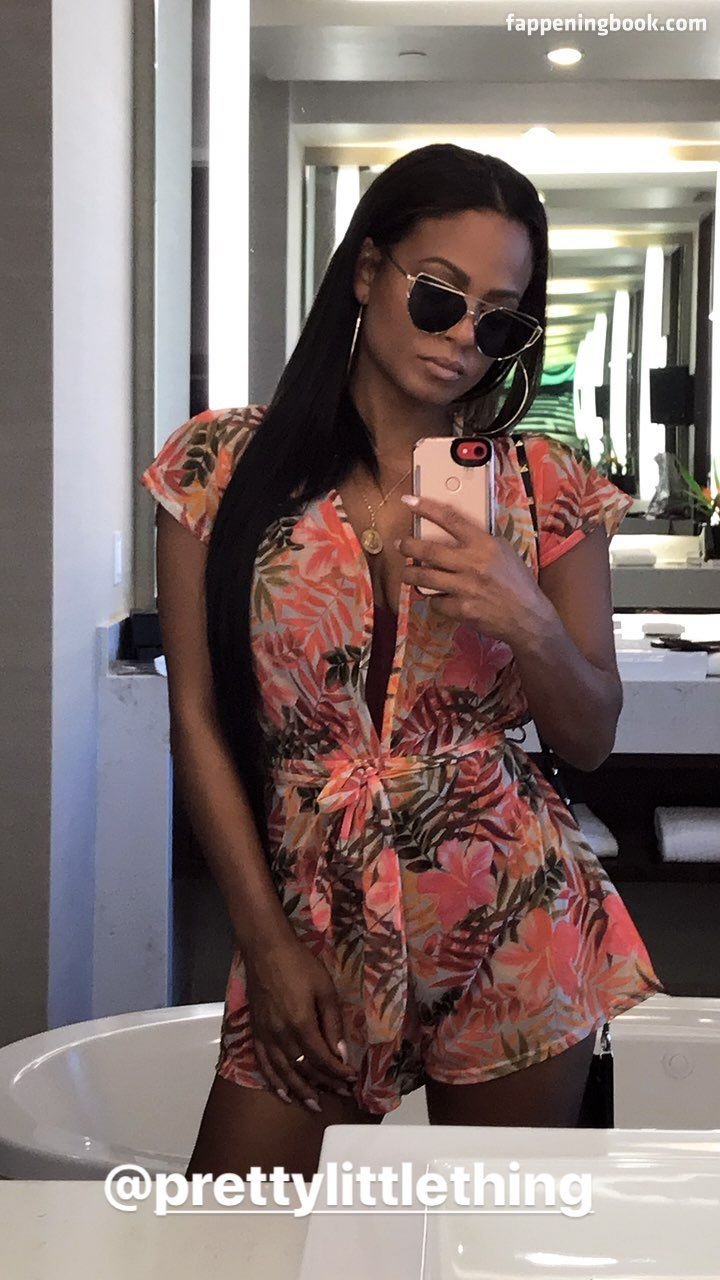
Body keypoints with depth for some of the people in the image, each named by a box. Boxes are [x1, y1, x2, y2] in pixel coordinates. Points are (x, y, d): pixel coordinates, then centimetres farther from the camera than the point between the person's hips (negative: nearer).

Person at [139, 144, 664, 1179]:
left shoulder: (547, 488, 1)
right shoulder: (227, 465, -1)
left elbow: (591, 739, 4)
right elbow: (199, 721, 0)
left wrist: (529, 623, -17)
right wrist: (268, 941, -3)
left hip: (514, 932, 1)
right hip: (315, 920, 0)